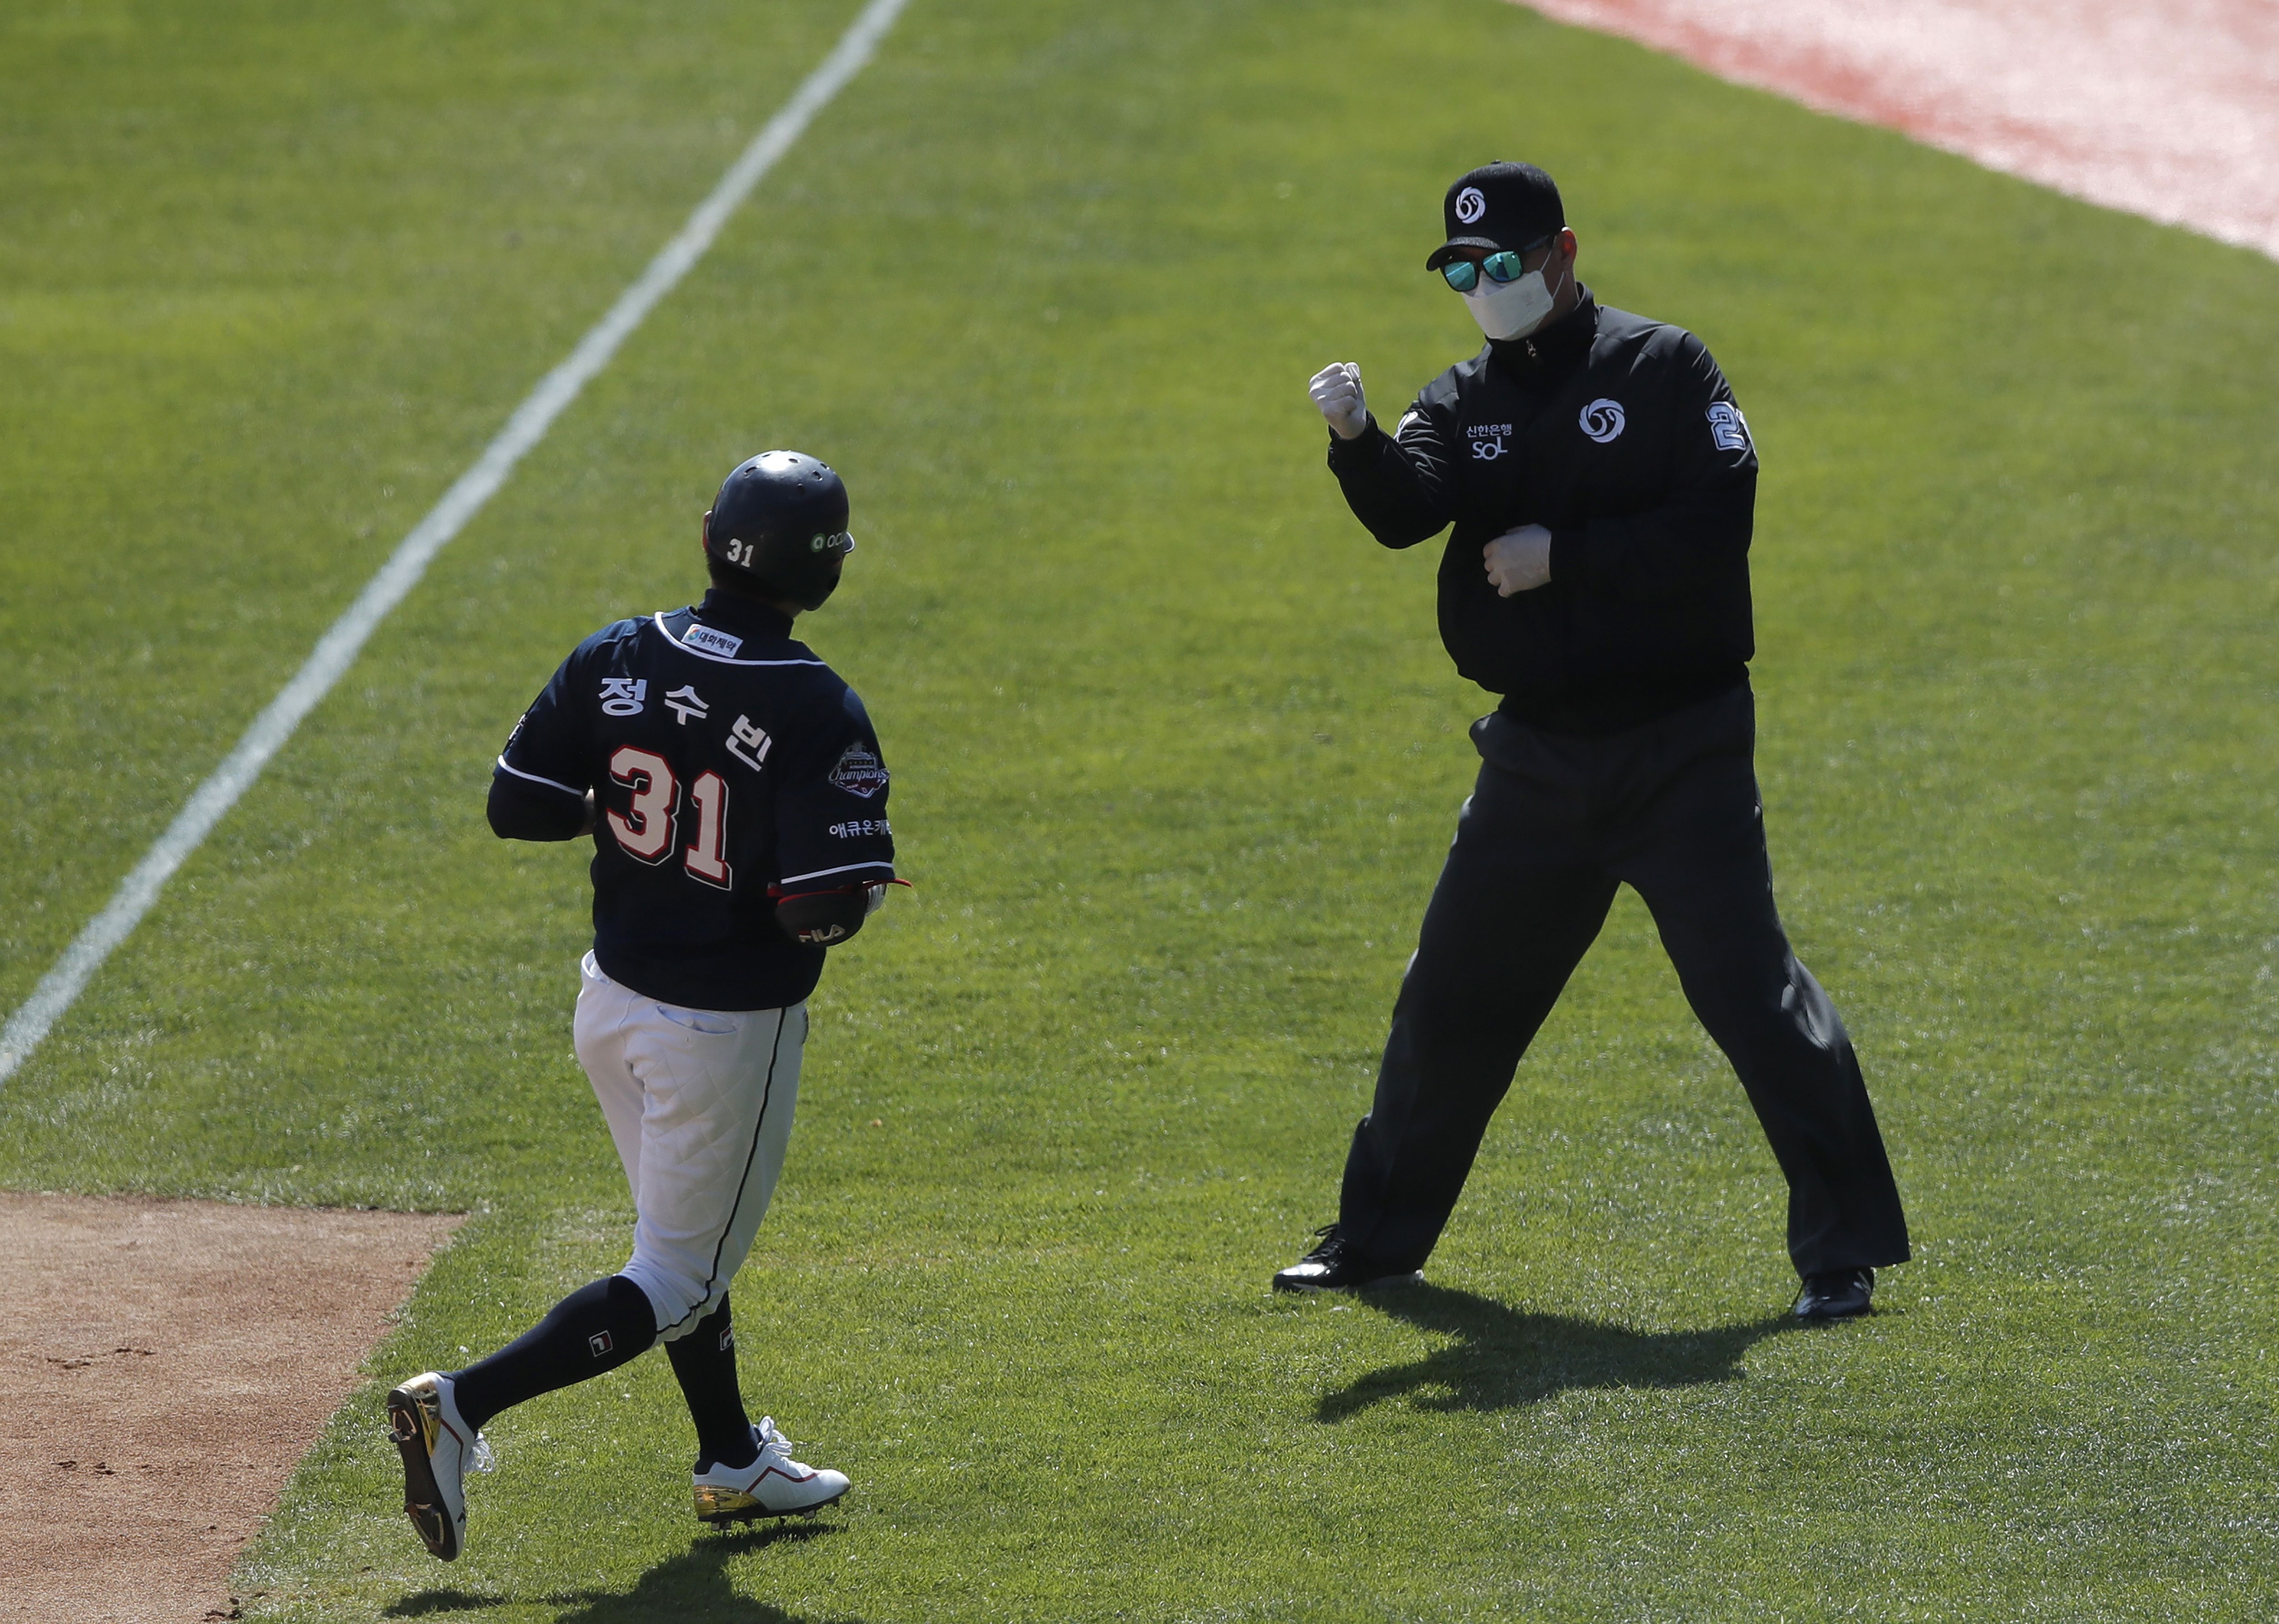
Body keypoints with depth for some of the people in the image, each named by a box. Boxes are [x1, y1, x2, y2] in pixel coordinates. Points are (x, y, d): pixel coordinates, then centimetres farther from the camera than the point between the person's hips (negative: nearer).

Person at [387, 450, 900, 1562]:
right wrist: (858, 887, -3)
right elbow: (826, 907, -26)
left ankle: (732, 1460, 39)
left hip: (611, 1002, 6)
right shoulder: (815, 711, -22)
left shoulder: (616, 661, -7)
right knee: (676, 1284, 6)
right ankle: (461, 1405, -9)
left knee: (687, 1232, 26)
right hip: (727, 1031, -6)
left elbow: (515, 805, -2)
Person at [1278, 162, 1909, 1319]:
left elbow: (1715, 528, -13)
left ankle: (1845, 1250, -4)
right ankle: (1379, 1236, 26)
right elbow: (1405, 512, -10)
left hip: (1680, 748, -5)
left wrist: (1562, 556, -16)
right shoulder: (1464, 401, 9)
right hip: (1537, 759, 5)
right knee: (1450, 1000, 11)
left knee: (1749, 986, -10)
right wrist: (1358, 440, -30)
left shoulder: (1662, 371, -3)